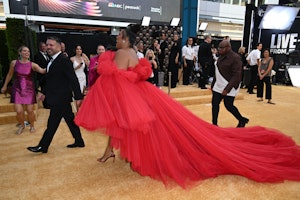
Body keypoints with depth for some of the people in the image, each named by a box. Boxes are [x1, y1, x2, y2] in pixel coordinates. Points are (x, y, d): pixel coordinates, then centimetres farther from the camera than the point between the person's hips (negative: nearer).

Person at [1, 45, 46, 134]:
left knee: (30, 110, 0)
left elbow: (42, 71, -26)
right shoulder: (14, 63, -2)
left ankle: (32, 126, 29)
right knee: (19, 111, -5)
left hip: (29, 89, -1)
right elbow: (10, 75, 11)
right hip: (17, 89, 1)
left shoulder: (32, 65, -8)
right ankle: (22, 125, 27)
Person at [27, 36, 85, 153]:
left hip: (60, 98, -9)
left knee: (52, 123, 2)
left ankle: (43, 146, 15)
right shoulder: (52, 60, 11)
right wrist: (45, 93, 23)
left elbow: (73, 80, -20)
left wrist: (78, 97, -21)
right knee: (70, 120, 14)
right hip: (59, 97, 9)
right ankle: (79, 141, 25)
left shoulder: (64, 61, -17)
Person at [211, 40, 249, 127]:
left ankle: (242, 120, 27)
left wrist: (227, 89, -26)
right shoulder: (221, 56, 8)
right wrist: (213, 84, 16)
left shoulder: (235, 58, -16)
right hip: (218, 86, 8)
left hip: (229, 86, -7)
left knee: (229, 106, 2)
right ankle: (214, 124, 18)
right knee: (214, 104, 5)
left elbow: (236, 76, -21)